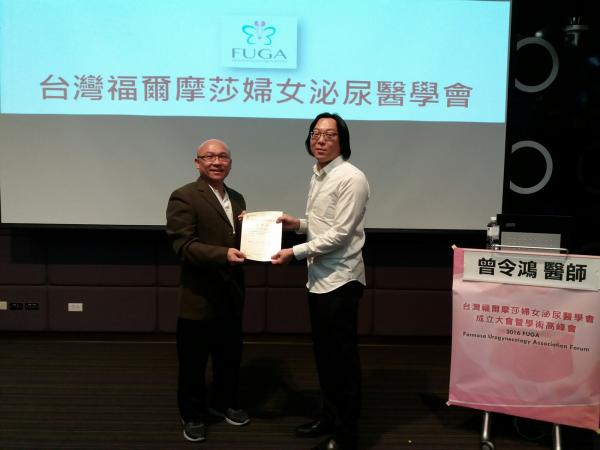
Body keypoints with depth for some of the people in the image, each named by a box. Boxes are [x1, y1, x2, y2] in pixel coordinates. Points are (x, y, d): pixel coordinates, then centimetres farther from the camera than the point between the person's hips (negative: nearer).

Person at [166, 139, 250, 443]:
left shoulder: (236, 198, 12)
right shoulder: (184, 197, -12)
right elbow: (184, 246, -20)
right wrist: (223, 254, -32)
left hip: (231, 294, 7)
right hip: (198, 296, -6)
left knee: (231, 355, 19)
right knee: (193, 360, 9)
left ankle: (224, 403, 40)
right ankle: (193, 415, 29)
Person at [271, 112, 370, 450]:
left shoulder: (351, 179, -16)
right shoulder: (318, 176, 12)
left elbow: (340, 233, -20)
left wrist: (295, 252, -18)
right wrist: (299, 223, 3)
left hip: (340, 280, -9)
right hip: (319, 278, 9)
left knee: (343, 357, 2)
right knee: (324, 353, 18)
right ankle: (330, 417, 35)